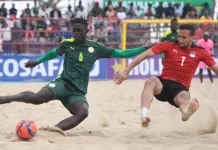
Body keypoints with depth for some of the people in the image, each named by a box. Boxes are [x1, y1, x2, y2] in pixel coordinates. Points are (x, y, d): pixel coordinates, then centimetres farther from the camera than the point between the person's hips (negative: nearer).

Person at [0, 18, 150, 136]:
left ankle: (54, 128, -39)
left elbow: (122, 53, 9)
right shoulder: (67, 44, 7)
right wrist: (37, 62, 41)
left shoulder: (96, 47, 7)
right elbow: (54, 53, 30)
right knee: (37, 97, -31)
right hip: (63, 83, -1)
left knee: (83, 112, -34)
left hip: (78, 91, 1)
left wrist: (145, 48, 2)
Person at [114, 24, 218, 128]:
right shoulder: (169, 46, 1)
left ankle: (186, 111, -77)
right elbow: (145, 55, -5)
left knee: (184, 97, -37)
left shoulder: (200, 52, 4)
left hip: (180, 88, 0)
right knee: (150, 82, -34)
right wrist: (126, 71, -13)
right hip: (163, 84, 1)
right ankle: (144, 116, -55)